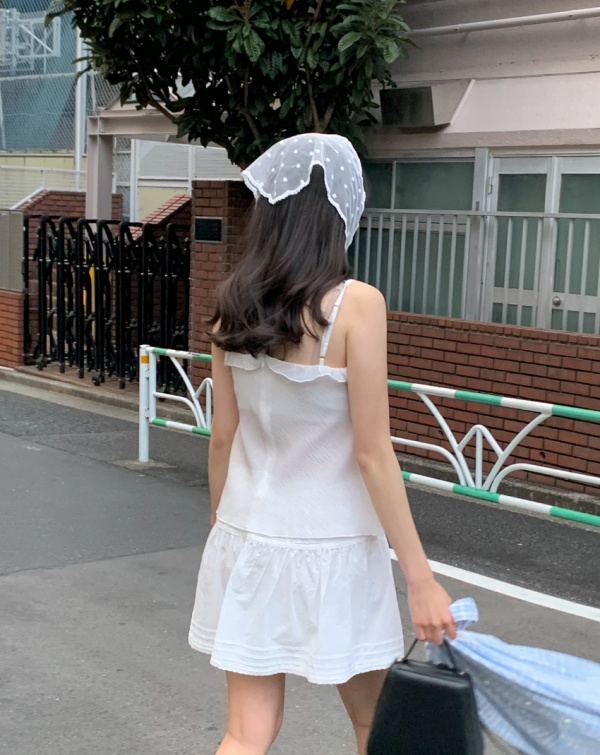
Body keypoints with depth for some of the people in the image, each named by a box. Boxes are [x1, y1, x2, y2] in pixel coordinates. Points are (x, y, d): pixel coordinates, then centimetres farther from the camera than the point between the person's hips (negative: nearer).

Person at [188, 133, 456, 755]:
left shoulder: (234, 304, -1)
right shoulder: (355, 304, -16)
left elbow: (222, 438, 5)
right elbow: (372, 453, -16)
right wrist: (421, 579, -11)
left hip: (248, 540, 5)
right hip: (329, 549, -4)